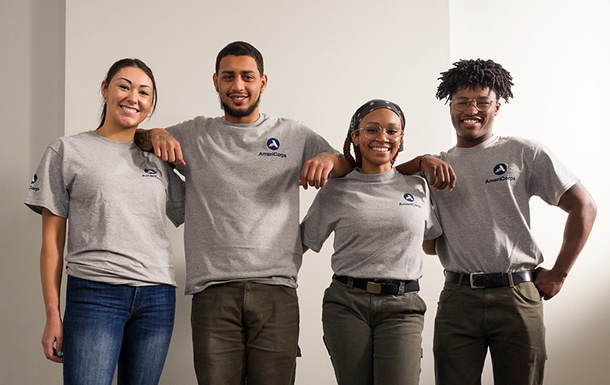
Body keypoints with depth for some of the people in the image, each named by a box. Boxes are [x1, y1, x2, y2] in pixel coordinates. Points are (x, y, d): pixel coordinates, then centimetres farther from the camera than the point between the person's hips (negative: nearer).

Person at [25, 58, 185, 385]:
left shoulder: (156, 161, 18)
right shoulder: (67, 151, 7)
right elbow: (52, 240, 3)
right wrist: (53, 315, -2)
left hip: (157, 297, 4)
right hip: (94, 294, -4)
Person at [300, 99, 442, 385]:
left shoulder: (418, 188, 11)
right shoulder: (336, 190, 6)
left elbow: (434, 242, 24)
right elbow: (304, 241, 12)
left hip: (401, 307, 1)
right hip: (346, 305, 0)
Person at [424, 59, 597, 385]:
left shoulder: (524, 153, 5)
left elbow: (584, 207, 5)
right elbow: (429, 245, 15)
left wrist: (558, 274, 1)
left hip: (517, 297, -2)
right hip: (457, 298, 2)